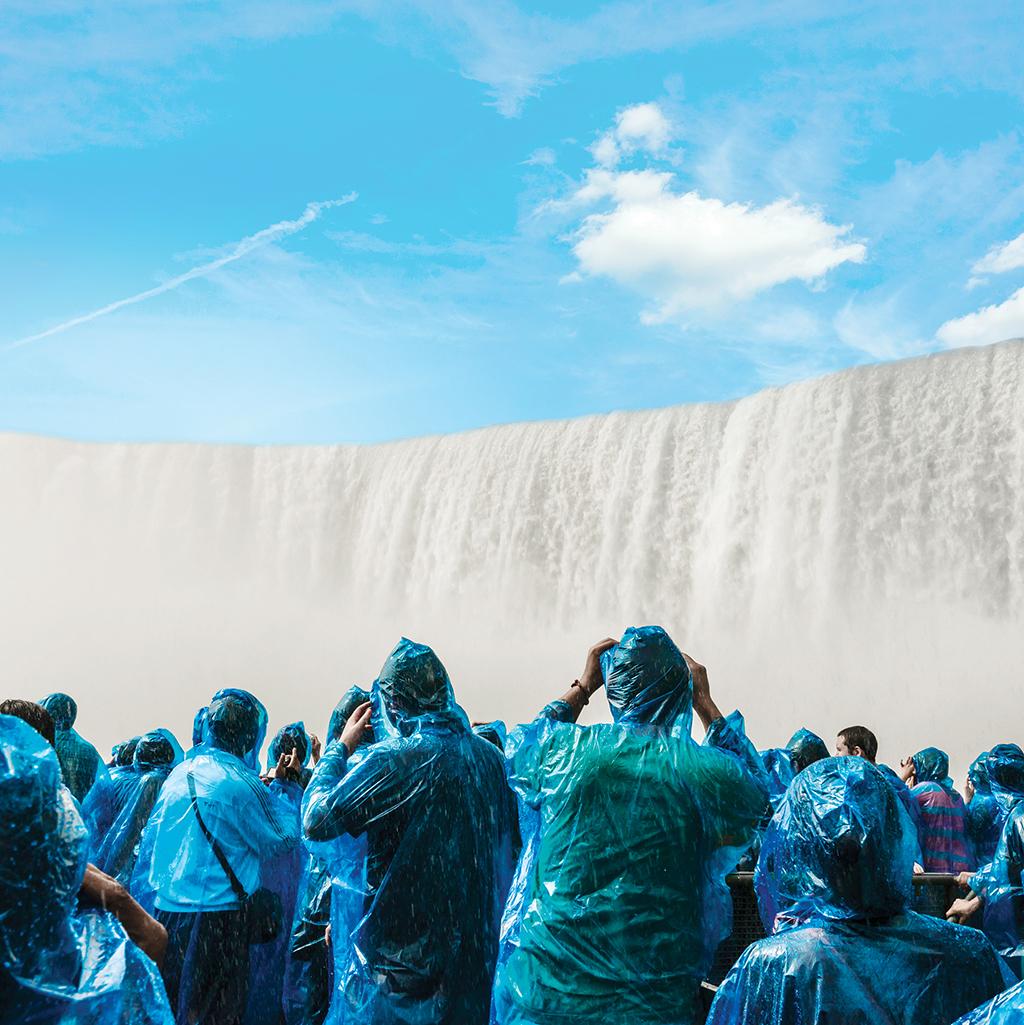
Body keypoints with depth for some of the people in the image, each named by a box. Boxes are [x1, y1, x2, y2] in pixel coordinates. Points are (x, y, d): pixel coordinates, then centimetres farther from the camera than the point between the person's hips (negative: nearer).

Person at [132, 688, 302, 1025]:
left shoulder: (178, 774, 7)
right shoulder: (238, 782, -16)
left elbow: (148, 845, 14)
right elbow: (283, 838, -6)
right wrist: (283, 786, 5)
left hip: (163, 911, 7)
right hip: (215, 916, -7)